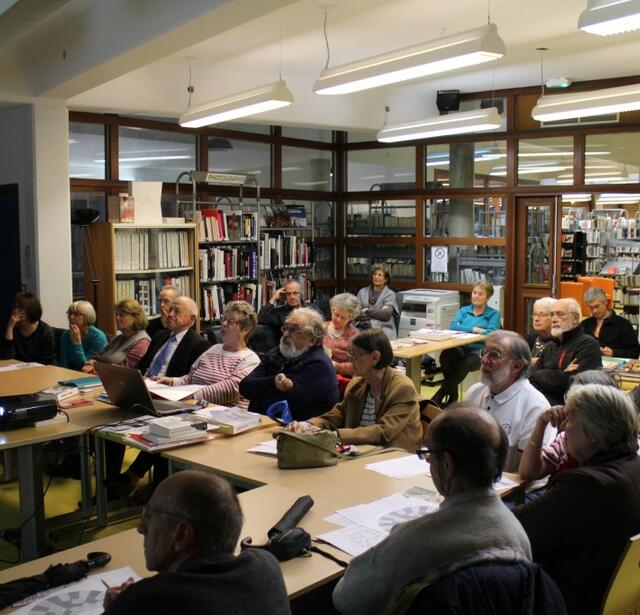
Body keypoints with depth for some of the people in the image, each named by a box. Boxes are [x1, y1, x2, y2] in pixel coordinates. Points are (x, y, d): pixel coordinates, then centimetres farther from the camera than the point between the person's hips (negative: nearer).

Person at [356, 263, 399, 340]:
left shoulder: (390, 294, 9)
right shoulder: (362, 292, 18)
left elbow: (386, 315, -7)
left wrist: (367, 311, -2)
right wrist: (378, 313, -4)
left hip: (382, 328, -2)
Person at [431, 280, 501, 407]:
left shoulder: (494, 314, 12)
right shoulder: (463, 311, 21)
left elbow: (491, 334, -8)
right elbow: (453, 326, 1)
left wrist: (465, 329, -7)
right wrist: (475, 329, -9)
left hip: (480, 350, -3)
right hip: (461, 349, 3)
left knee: (465, 363, -37)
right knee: (445, 355, -33)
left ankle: (439, 396, -29)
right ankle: (452, 395, -19)